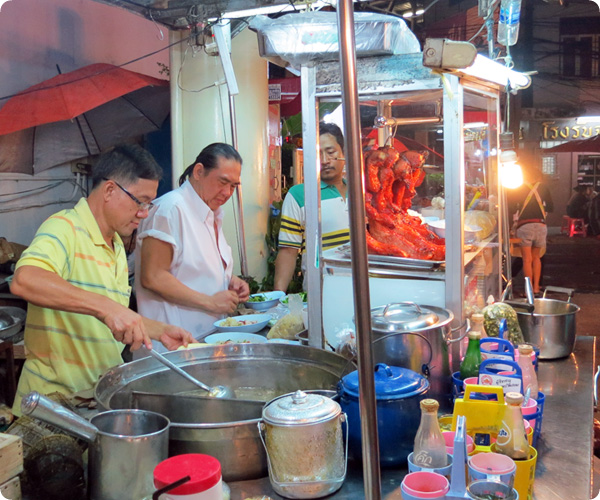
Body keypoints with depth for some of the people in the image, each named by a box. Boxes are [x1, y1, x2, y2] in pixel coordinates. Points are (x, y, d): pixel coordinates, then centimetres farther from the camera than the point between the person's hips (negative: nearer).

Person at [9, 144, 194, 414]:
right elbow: (24, 280, -34)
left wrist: (160, 331, 9)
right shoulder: (64, 228, -14)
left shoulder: (116, 246, 15)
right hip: (54, 395, -7)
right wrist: (105, 306, -40)